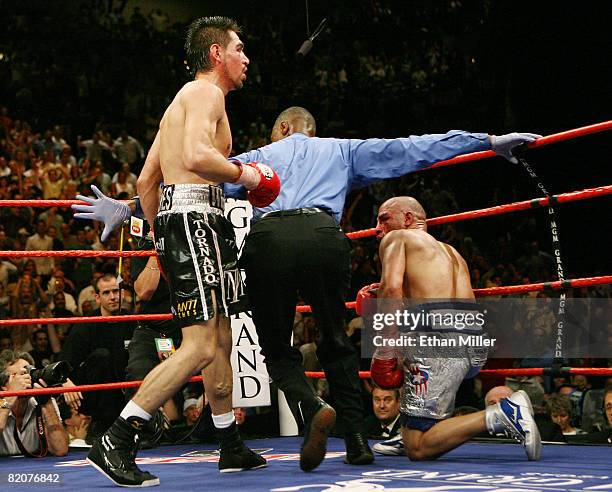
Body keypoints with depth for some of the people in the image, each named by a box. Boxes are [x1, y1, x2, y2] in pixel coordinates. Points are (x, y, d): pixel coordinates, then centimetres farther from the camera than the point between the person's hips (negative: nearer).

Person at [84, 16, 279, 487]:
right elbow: (197, 156, -25)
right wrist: (244, 173, -9)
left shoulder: (182, 101, 25)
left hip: (175, 219, 11)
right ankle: (115, 443, -18)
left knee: (221, 339, 16)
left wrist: (161, 237, 28)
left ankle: (231, 447, 25)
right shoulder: (206, 93, -6)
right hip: (194, 215, -11)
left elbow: (146, 180, 25)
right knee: (201, 347, -15)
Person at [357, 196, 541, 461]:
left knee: (418, 448, -7)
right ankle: (409, 433, 26)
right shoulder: (451, 252, 34)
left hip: (439, 340, -8)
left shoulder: (396, 238, 12)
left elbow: (391, 286, -8)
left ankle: (503, 414, -19)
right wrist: (383, 305, 30)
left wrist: (384, 350, -8)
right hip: (475, 348, 8)